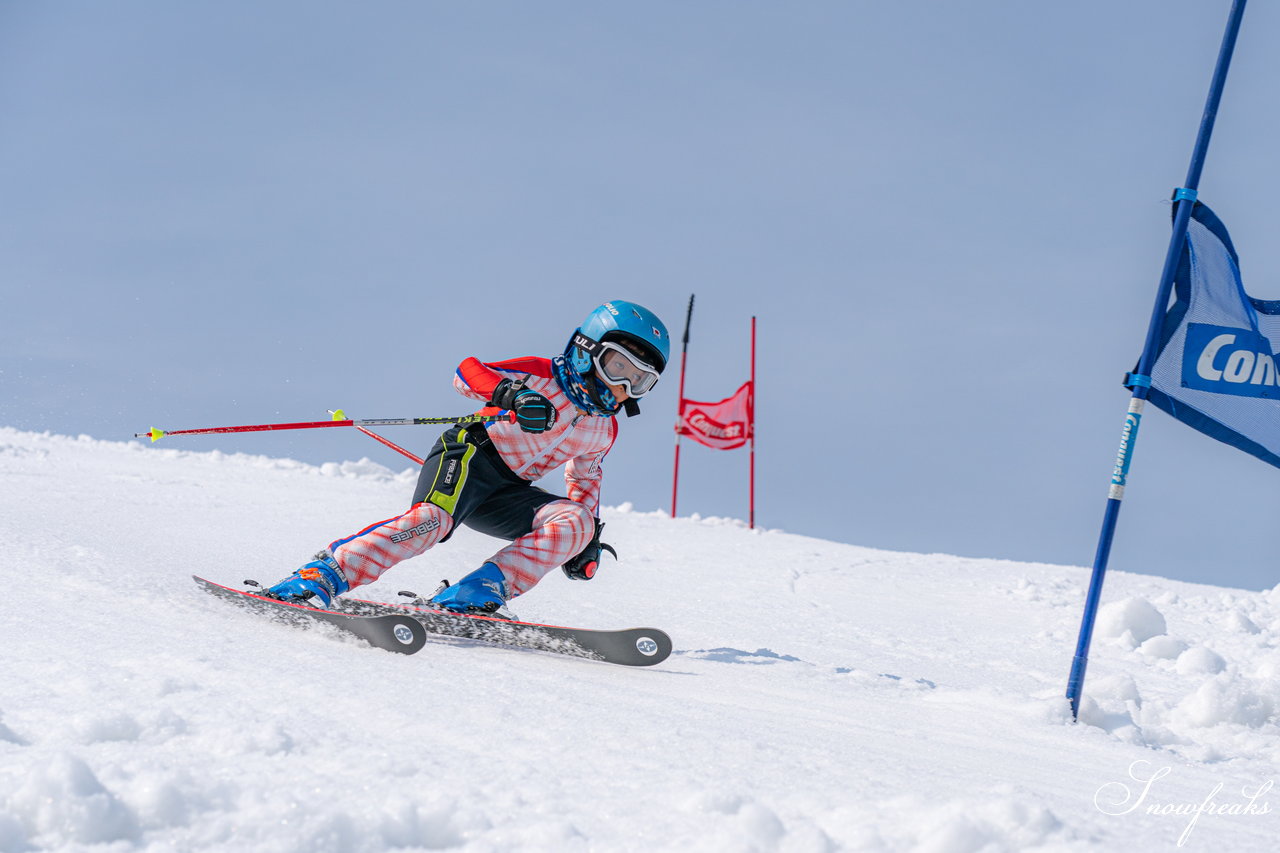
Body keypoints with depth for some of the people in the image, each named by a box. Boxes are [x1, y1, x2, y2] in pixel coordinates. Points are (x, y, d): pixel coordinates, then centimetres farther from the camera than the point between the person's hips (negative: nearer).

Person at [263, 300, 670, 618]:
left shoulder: (603, 430, 14)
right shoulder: (543, 376, -6)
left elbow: (585, 479, 32)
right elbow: (468, 371, -17)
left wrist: (588, 538, 18)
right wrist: (512, 394, -37)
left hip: (508, 492, 7)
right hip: (472, 456, -7)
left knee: (575, 522, -19)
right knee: (434, 519, -35)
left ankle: (472, 597, -29)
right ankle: (322, 576, -37)